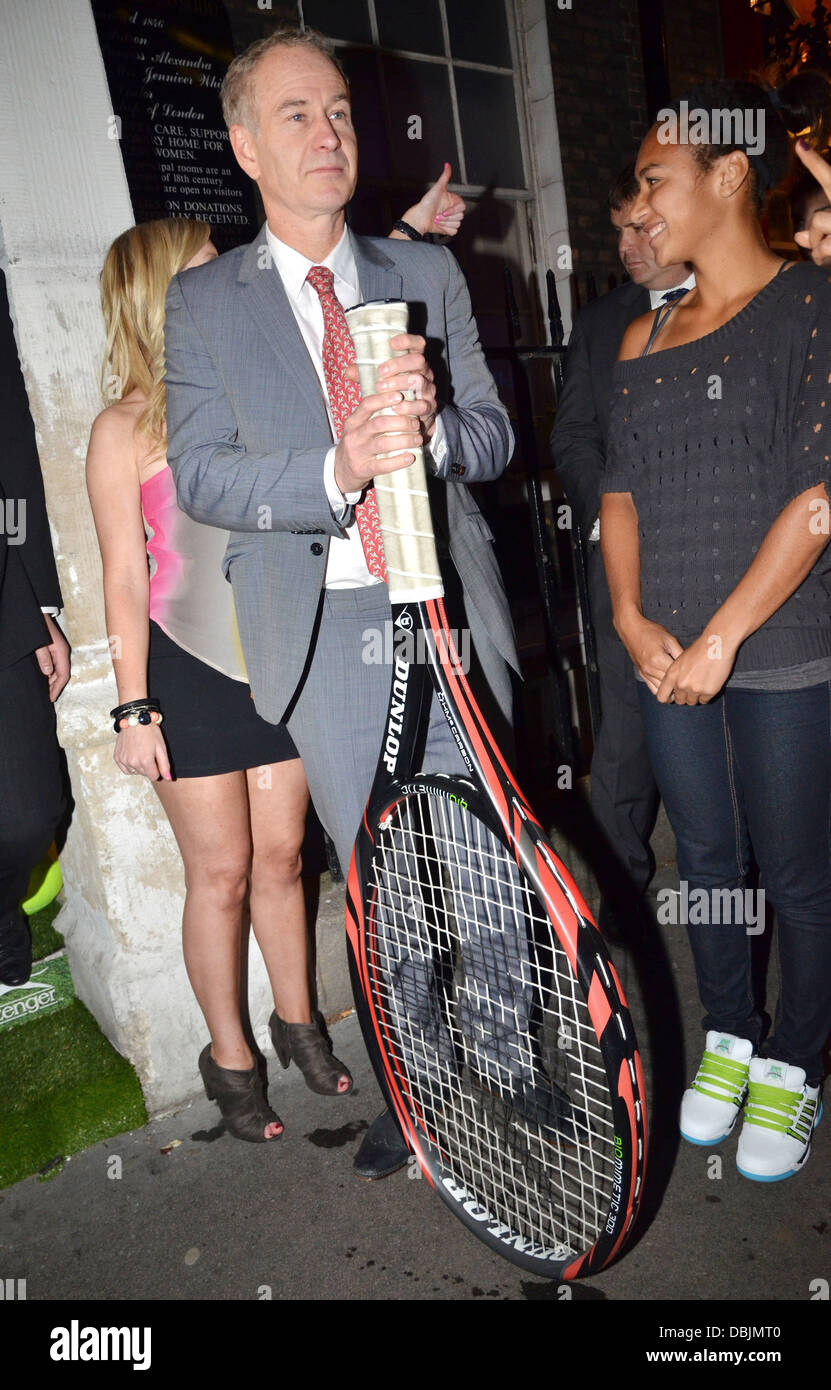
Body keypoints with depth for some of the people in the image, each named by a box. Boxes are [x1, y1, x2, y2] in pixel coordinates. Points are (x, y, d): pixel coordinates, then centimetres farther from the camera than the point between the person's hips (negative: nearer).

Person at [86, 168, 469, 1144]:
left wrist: (407, 237, 11)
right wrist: (133, 708, -10)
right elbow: (125, 580, -8)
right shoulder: (124, 430, -6)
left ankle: (297, 1021, 34)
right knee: (221, 873, 5)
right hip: (188, 670, -4)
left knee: (280, 855, 14)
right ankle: (229, 1056, 26)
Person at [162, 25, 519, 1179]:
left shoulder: (429, 275, 9)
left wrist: (432, 422, -19)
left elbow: (495, 437, 5)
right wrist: (337, 468, -24)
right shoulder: (203, 304, 5)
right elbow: (199, 475, -6)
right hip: (324, 636, -1)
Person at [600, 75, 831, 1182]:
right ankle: (728, 1039, 36)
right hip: (669, 658, 5)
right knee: (705, 859, 15)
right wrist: (632, 616, -3)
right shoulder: (643, 338, 13)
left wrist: (724, 635, -16)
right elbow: (622, 491, 11)